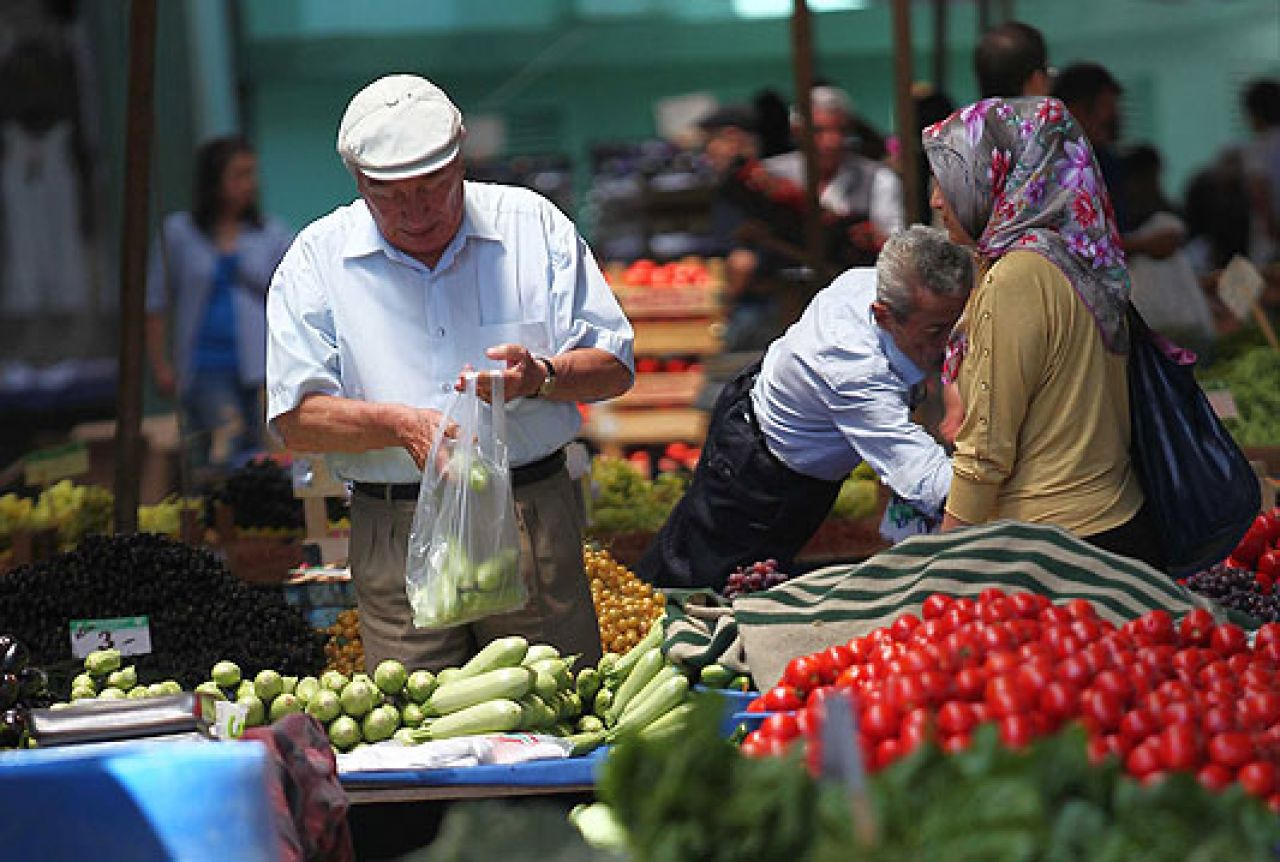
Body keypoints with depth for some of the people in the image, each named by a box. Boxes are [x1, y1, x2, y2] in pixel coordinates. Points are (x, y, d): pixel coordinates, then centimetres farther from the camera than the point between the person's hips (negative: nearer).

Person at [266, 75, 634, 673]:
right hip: (397, 543, 0)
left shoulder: (532, 224, 5)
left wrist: (541, 376, -15)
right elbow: (296, 417, -3)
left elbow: (614, 366, 6)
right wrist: (401, 424, -18)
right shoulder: (318, 258, 4)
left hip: (536, 521, 1)